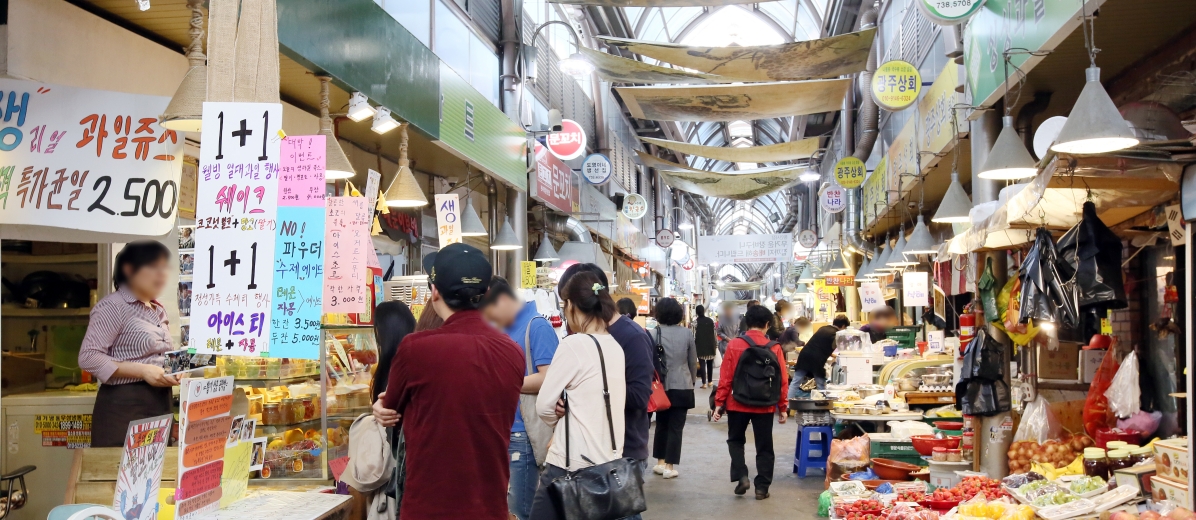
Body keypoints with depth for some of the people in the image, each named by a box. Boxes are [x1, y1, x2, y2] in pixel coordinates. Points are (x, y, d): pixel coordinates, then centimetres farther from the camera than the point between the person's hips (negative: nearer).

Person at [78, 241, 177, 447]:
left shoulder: (159, 311, 16)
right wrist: (142, 371, -22)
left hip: (160, 403, 8)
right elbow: (88, 357, -17)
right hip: (124, 406, -8)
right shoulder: (113, 306, -9)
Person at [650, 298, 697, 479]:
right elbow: (693, 362, 5)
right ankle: (669, 466, 4)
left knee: (661, 424, 15)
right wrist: (691, 381, 20)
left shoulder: (655, 333, -7)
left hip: (661, 386, 0)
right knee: (676, 427, 4)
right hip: (682, 386, 0)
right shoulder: (687, 333, -2)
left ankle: (660, 463, 18)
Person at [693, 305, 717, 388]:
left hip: (700, 345, -3)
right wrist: (716, 344, 12)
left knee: (702, 364, -2)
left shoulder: (695, 322, -5)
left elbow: (694, 335, -7)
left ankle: (704, 383, -5)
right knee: (710, 363, 16)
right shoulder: (711, 321, 4)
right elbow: (714, 334, 4)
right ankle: (710, 381, 21)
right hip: (710, 345, 3)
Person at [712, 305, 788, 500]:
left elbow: (725, 378, -6)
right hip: (765, 406, 0)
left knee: (736, 440, 20)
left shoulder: (734, 345, -7)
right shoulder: (774, 348, -5)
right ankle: (762, 487, 13)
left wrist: (719, 404, 0)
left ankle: (741, 476, 5)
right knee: (764, 447, 12)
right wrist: (782, 407, 6)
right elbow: (782, 380, -3)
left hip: (738, 404, 0)